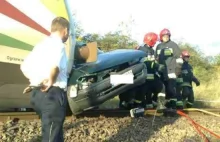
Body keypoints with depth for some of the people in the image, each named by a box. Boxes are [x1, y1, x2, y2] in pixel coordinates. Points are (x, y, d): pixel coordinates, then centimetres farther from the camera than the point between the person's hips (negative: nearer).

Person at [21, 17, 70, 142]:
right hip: (52, 94, -9)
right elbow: (54, 66, -31)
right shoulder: (58, 44, -11)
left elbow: (24, 67, 18)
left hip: (37, 93, 9)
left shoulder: (41, 44, 16)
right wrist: (51, 82, -15)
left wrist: (35, 80, 9)